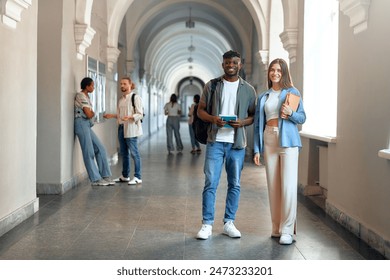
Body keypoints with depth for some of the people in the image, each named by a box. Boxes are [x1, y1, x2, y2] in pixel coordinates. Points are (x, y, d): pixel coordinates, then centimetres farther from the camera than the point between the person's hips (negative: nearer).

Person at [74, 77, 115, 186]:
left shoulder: (86, 96, 20)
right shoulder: (81, 96, -9)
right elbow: (89, 114, -15)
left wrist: (90, 113, -4)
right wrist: (93, 113, 6)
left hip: (87, 125, 9)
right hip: (81, 123, -9)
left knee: (100, 149, 6)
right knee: (89, 152, -6)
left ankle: (105, 176, 9)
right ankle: (96, 179, -1)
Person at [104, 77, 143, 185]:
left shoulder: (135, 97, -7)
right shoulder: (121, 99, 16)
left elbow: (140, 114, -12)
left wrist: (130, 117, -28)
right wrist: (112, 115, 6)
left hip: (131, 128, -8)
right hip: (121, 128, 8)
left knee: (134, 153, -7)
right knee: (124, 153, 13)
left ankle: (138, 177, -2)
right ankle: (125, 176, 23)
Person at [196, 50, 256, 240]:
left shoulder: (248, 90, 8)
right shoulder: (212, 86, 6)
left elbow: (254, 115, 10)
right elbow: (200, 110, 7)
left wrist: (243, 122, -12)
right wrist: (212, 119, -13)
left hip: (237, 143, 2)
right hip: (215, 141, -1)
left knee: (234, 184, 7)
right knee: (210, 183, -4)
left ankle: (229, 223, 18)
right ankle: (207, 224, 3)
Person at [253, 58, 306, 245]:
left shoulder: (292, 92, 6)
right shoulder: (263, 97, 15)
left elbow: (302, 118, 4)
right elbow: (257, 124, 14)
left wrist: (290, 113, -17)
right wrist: (256, 149, 8)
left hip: (287, 141, -3)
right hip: (269, 141, 4)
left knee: (288, 185, -9)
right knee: (273, 186, 4)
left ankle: (287, 230, -6)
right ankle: (276, 227, 13)